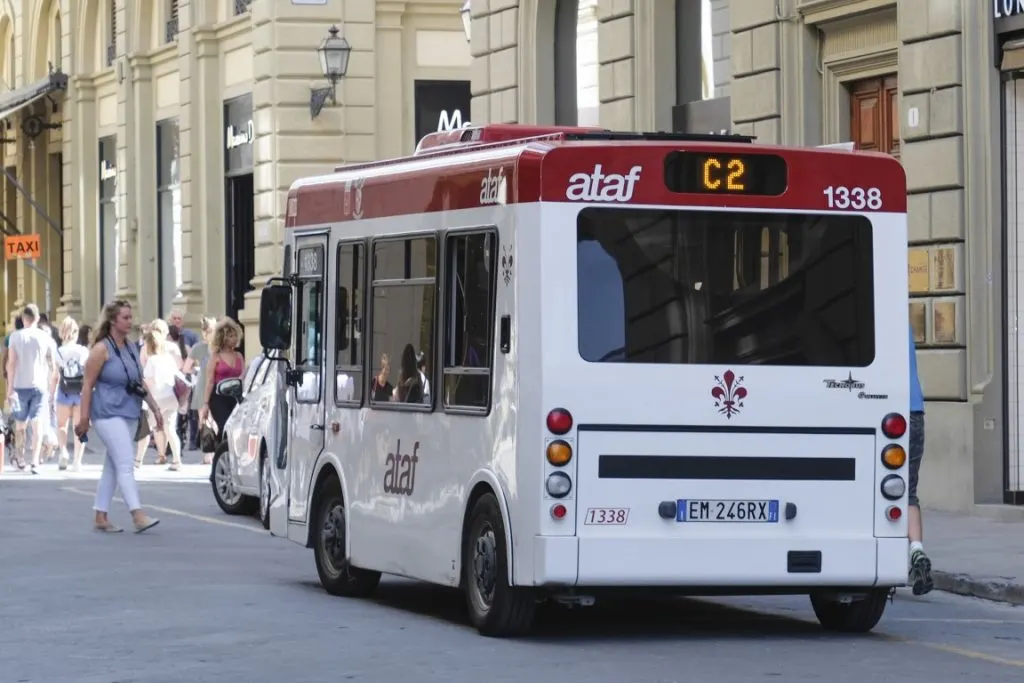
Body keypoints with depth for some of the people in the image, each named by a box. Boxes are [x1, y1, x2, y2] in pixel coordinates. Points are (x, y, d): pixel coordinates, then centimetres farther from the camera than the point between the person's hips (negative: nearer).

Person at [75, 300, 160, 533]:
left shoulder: (131, 348, 13)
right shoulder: (102, 349, -9)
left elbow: (140, 383, 20)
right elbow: (88, 385, -10)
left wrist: (154, 407, 14)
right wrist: (83, 418, -14)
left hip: (130, 414, 8)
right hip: (108, 414, -8)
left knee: (113, 466, 11)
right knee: (126, 464, -15)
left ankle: (101, 517, 16)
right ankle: (138, 516, -22)